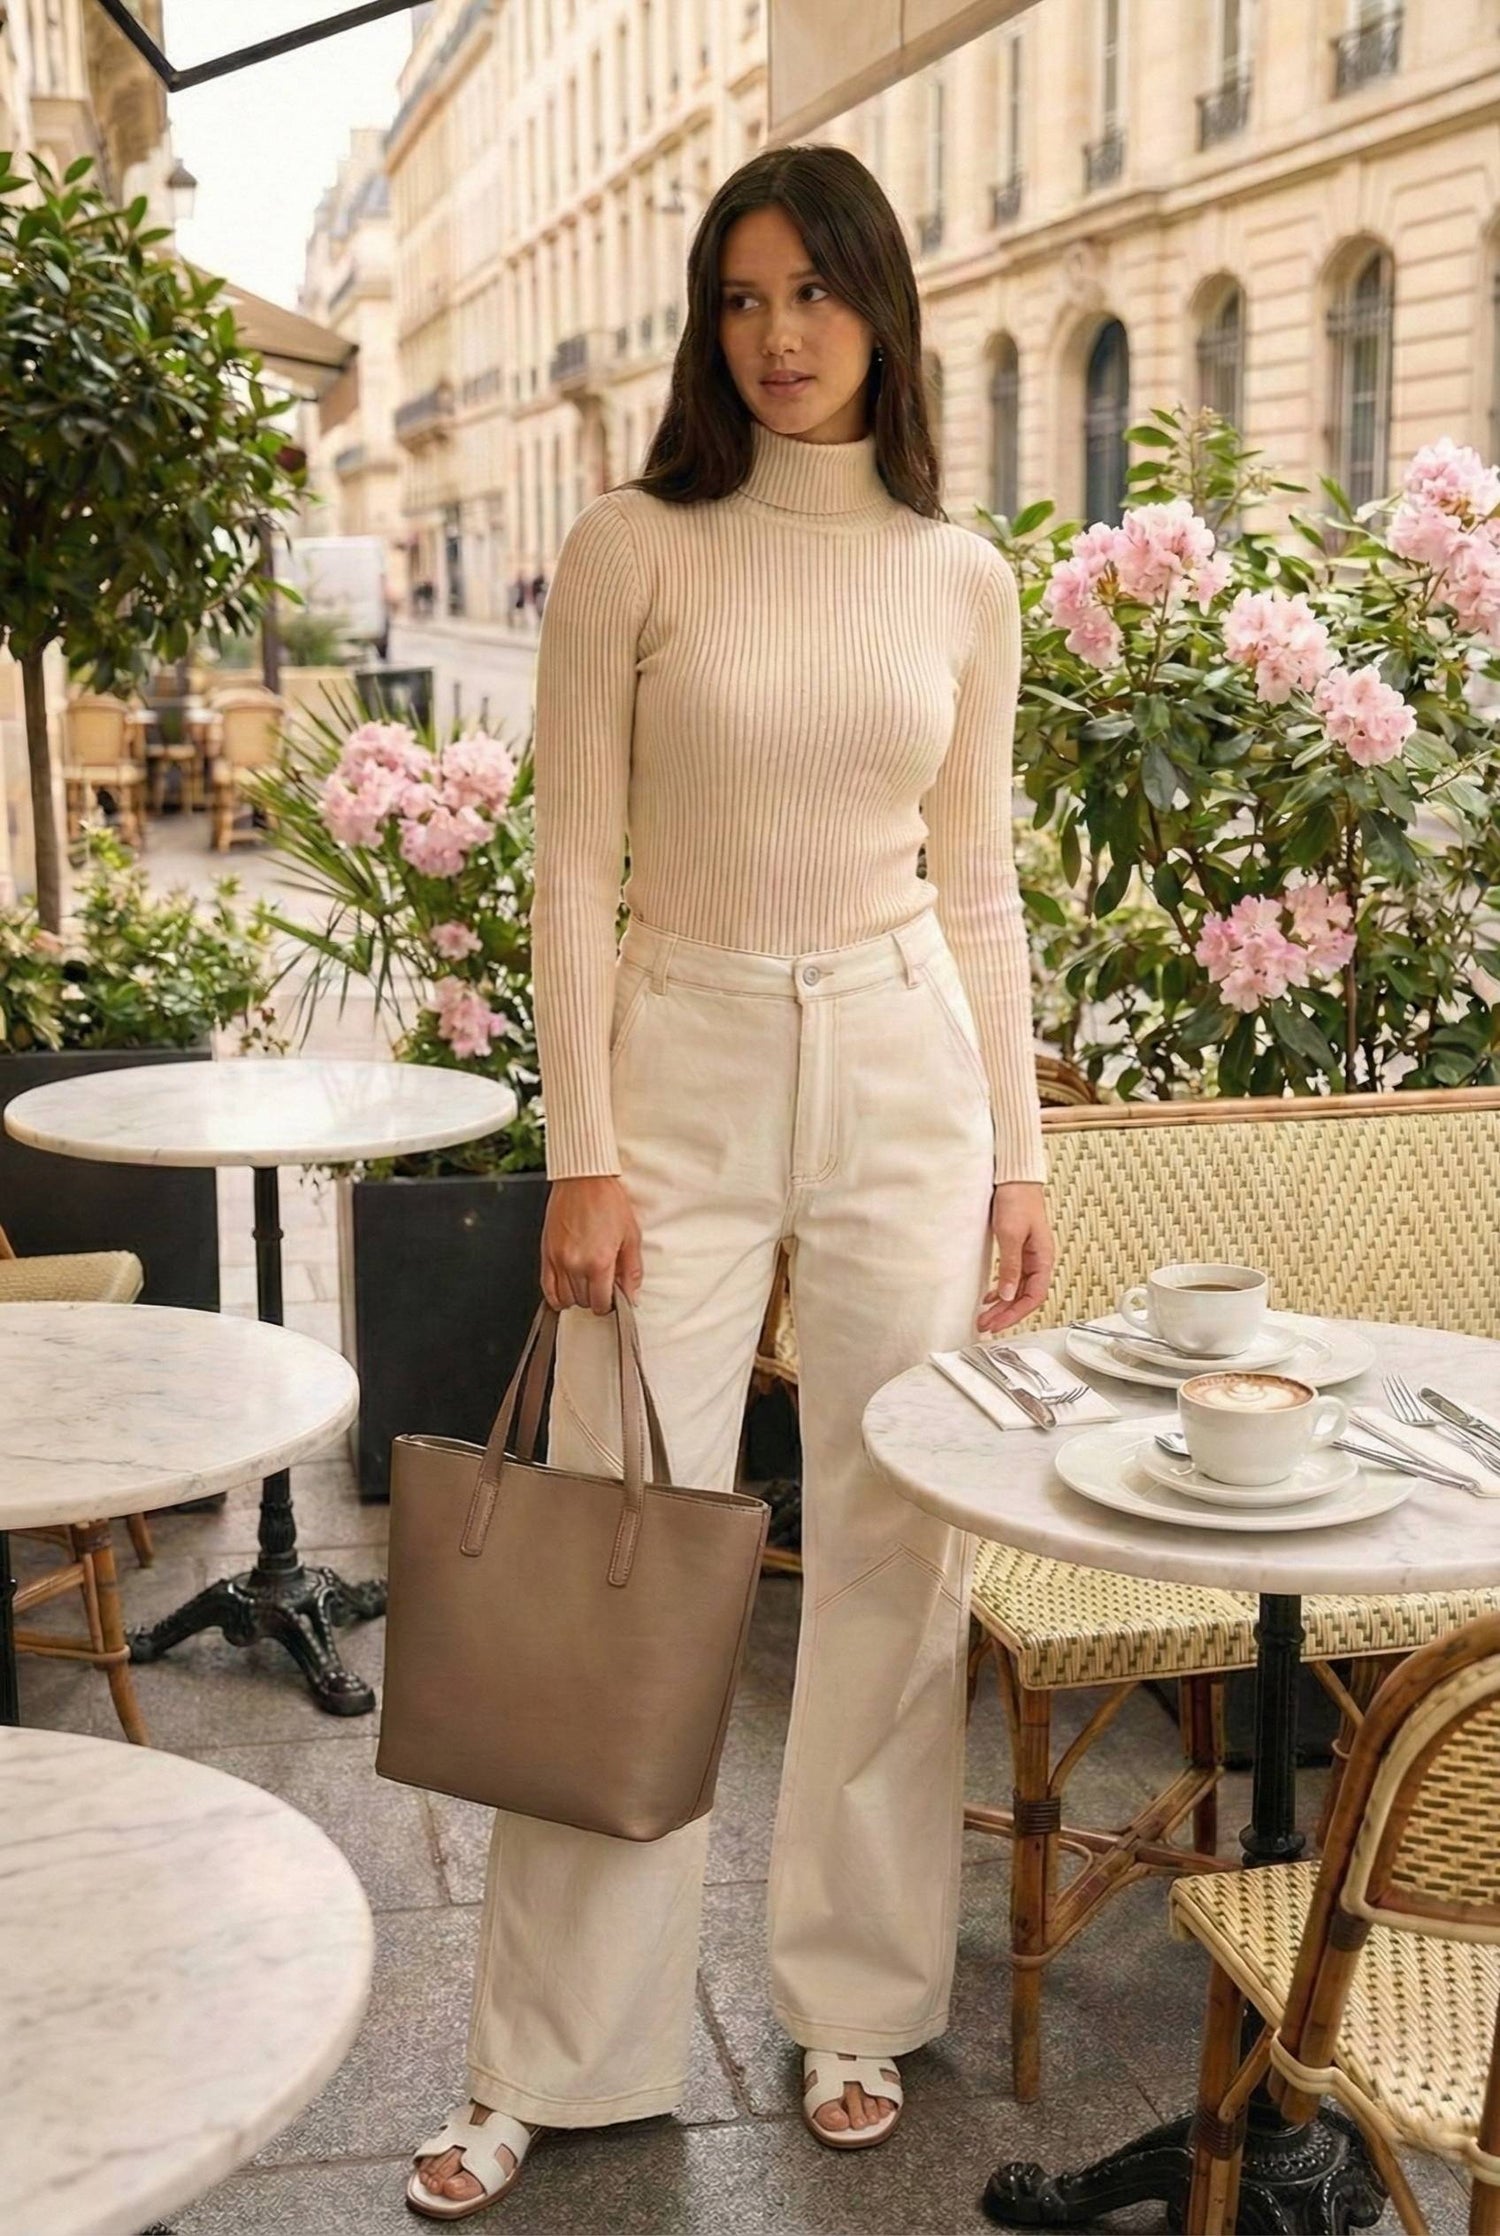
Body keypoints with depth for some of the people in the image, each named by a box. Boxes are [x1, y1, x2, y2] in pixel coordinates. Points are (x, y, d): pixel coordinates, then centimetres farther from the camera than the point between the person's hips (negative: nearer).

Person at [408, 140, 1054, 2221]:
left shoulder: (963, 577, 6)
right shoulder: (630, 549, -2)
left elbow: (979, 885, 9)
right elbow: (576, 868, -4)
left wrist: (1019, 1152, 7)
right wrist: (583, 1153, -10)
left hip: (904, 1073, 3)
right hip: (684, 1070, -2)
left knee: (897, 1553, 7)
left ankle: (856, 2006, 27)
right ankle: (549, 2063, 17)